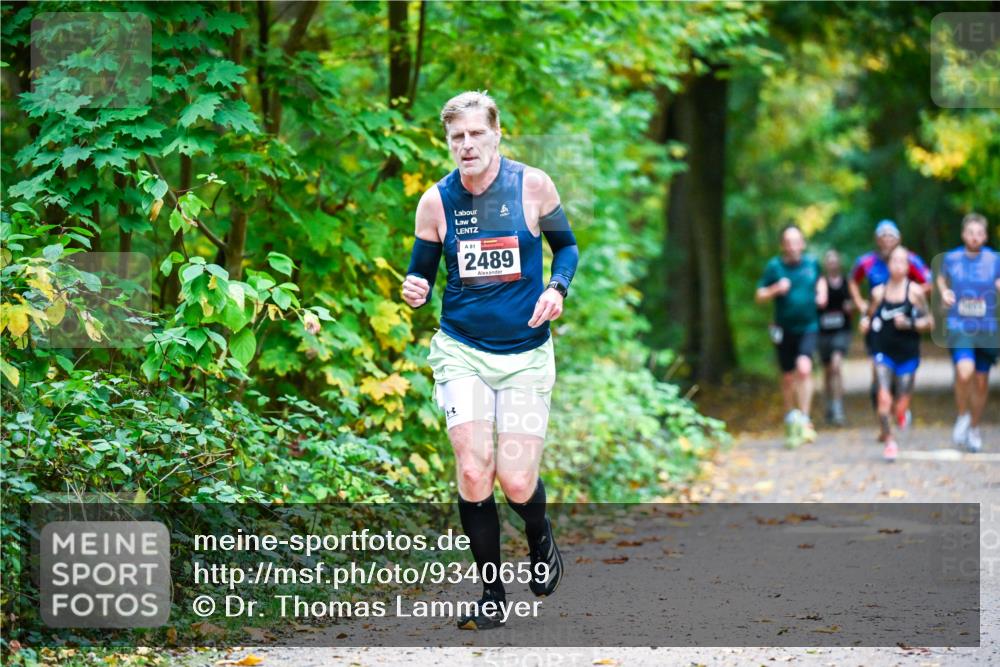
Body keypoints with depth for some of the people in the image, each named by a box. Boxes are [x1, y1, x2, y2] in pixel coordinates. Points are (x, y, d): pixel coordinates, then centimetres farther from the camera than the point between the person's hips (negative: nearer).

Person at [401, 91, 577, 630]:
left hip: (526, 353, -1)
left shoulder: (532, 185, -5)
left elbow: (566, 246, 10)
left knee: (517, 481, -8)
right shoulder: (436, 201, -3)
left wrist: (557, 288, -10)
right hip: (461, 351, 1)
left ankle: (540, 536, 30)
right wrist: (414, 291, -17)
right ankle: (491, 595, 4)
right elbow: (420, 272, 7)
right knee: (473, 473, -13)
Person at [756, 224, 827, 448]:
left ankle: (804, 420, -18)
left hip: (808, 327, 0)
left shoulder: (812, 263, 1)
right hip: (784, 330, 0)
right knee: (788, 378, 9)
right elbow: (760, 296, -4)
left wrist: (822, 292, 5)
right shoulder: (774, 266, -6)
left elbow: (820, 279, 24)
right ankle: (791, 419, 29)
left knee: (804, 368, -22)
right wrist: (776, 289, -22)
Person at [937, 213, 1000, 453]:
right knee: (964, 372, -24)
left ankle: (974, 428, 31)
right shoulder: (951, 258, 1)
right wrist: (944, 292, 1)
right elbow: (942, 278, 21)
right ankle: (962, 416, 1)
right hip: (959, 326, -1)